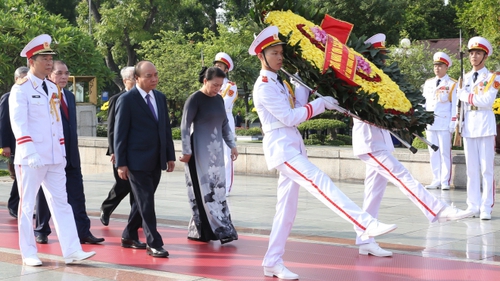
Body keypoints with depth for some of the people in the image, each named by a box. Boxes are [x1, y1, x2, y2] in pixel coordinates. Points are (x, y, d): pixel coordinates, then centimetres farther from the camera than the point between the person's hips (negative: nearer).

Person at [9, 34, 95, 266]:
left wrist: (62, 151, 13)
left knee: (61, 203, 3)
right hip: (30, 158, -6)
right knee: (27, 205, 4)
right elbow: (18, 123, -16)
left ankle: (72, 251, 1)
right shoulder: (21, 89, -7)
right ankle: (28, 253, 12)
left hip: (54, 158, 6)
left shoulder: (52, 88, 13)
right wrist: (30, 152, -26)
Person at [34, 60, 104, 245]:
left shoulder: (70, 96, 14)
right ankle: (41, 231, 19)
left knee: (77, 194, 3)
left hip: (70, 155, 6)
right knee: (45, 195, 6)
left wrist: (73, 150, 15)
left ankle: (83, 232, 4)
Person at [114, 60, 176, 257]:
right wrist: (121, 163, -11)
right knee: (146, 202, -6)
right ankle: (153, 243, -3)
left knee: (143, 201, 14)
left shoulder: (160, 98, 12)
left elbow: (166, 128, 15)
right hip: (137, 161, -7)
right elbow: (120, 133, -8)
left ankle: (129, 236, 28)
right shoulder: (127, 100, -8)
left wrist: (170, 156, 11)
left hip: (156, 161, 7)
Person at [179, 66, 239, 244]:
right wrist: (187, 151, -14)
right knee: (204, 191, -5)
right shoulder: (195, 99, -9)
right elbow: (185, 126, -10)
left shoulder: (219, 99, 10)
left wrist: (232, 145, 15)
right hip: (199, 151, -7)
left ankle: (198, 230, 13)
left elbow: (225, 124, 19)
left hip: (216, 151, 8)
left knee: (217, 190, 6)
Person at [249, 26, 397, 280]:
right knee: (320, 183, -23)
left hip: (292, 146, 10)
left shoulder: (278, 82, 18)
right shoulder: (264, 87, -10)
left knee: (287, 207, 8)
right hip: (280, 147, -10)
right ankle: (366, 225, -36)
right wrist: (320, 104, -11)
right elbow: (289, 117, -14)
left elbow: (297, 106, 11)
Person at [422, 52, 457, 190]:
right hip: (430, 124, 5)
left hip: (444, 125, -5)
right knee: (433, 153, 7)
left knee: (445, 153, -2)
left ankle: (445, 181, 3)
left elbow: (455, 106, -3)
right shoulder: (428, 83, 13)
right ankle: (436, 181, 12)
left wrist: (453, 125, -8)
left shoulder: (452, 84, -1)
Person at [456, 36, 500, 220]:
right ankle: (473, 206, 9)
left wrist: (466, 95, -8)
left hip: (485, 126, -4)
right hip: (468, 127, 4)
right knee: (471, 169, 5)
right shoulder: (464, 78, 14)